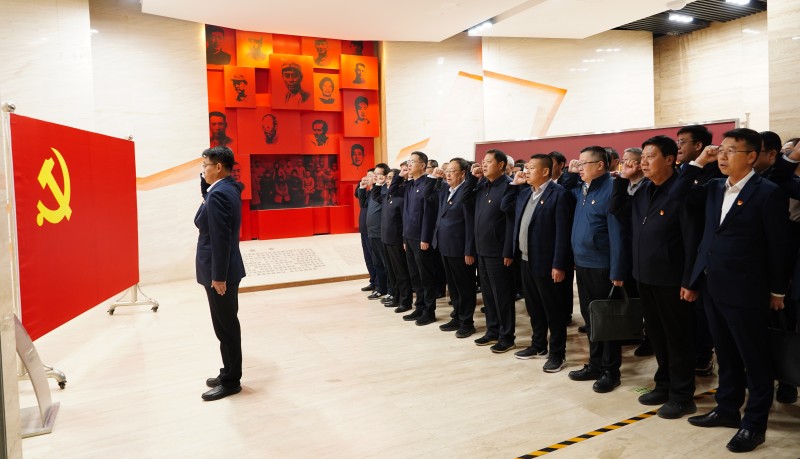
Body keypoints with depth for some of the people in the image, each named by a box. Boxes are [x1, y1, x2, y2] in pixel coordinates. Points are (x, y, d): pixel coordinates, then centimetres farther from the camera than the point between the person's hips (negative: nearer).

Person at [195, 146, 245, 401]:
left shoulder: (219, 194, -20)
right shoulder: (228, 189, 12)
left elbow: (221, 239, -23)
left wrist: (218, 276, -21)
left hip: (220, 273, -10)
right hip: (224, 270, 10)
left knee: (226, 327, 1)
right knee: (227, 325, 18)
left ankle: (231, 382, 13)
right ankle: (229, 373, 30)